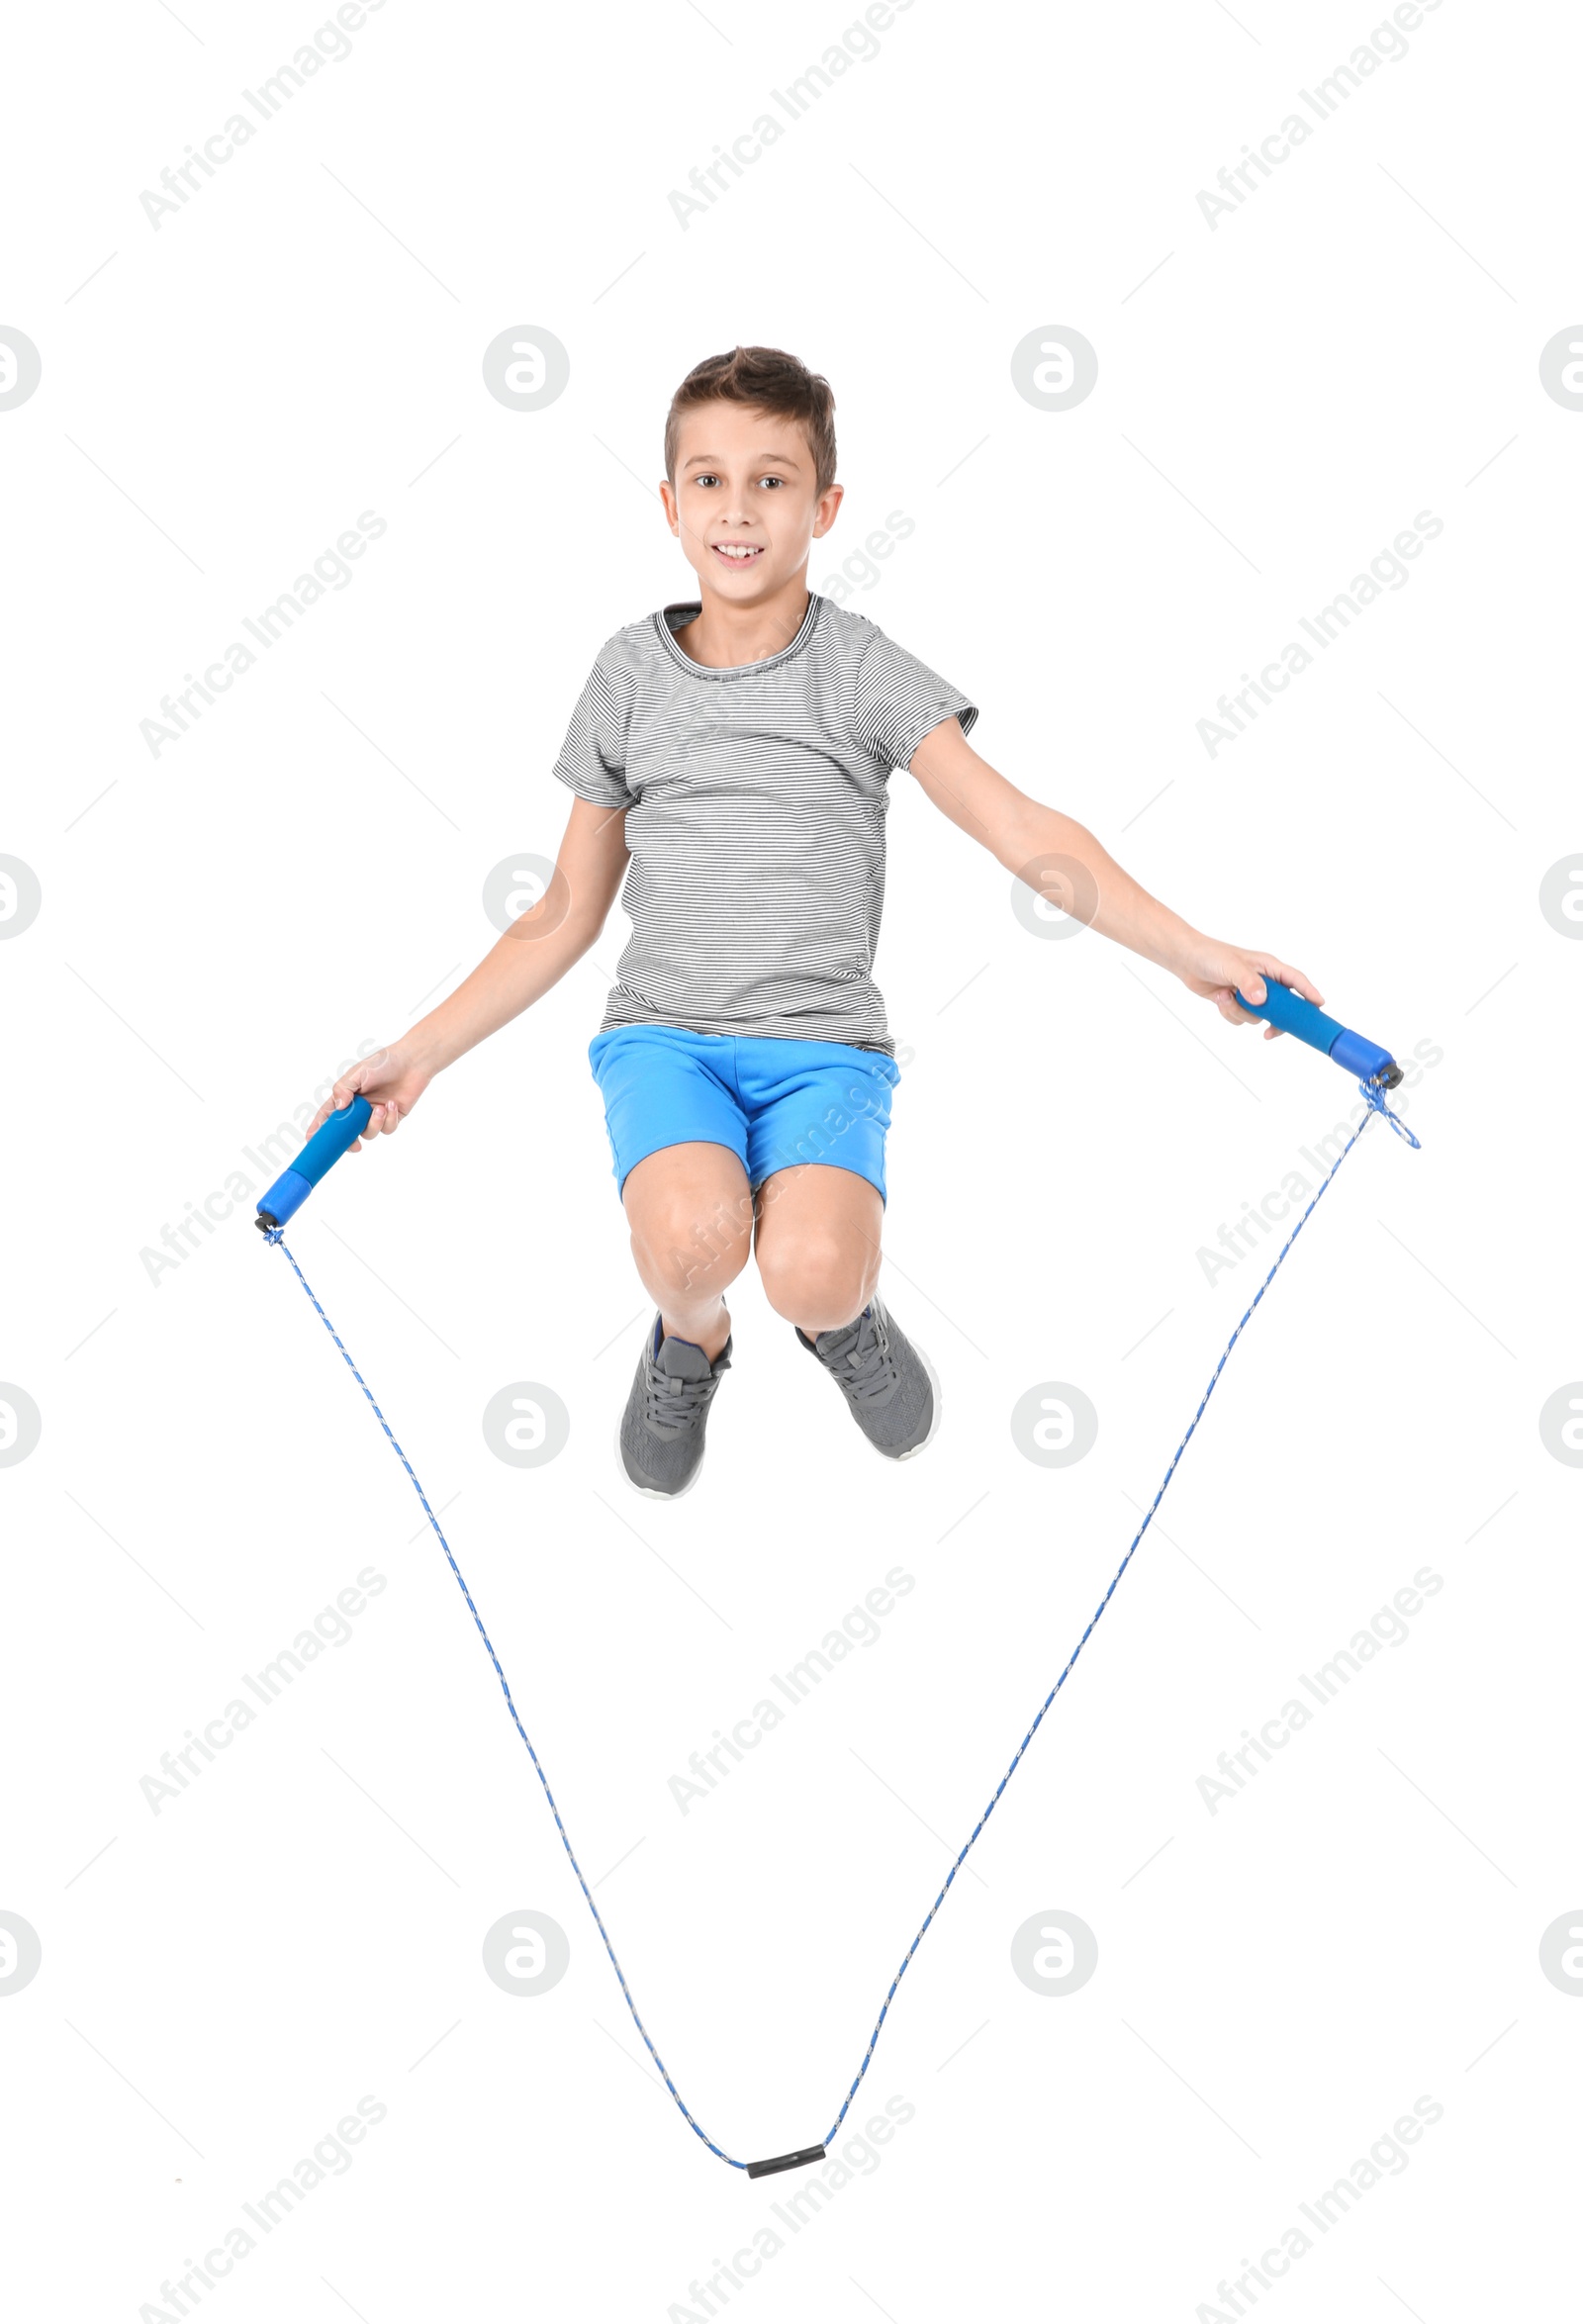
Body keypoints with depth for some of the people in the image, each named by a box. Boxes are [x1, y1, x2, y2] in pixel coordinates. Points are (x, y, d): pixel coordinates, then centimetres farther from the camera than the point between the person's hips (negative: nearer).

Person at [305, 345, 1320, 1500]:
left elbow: (1025, 833, -7)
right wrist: (422, 1049, 7)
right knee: (695, 1240, -31)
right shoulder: (630, 674, 8)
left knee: (809, 1270, -30)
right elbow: (567, 913, 13)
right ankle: (691, 1341, 7)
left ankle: (843, 1315, 9)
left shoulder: (863, 667, 1)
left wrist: (1192, 949, -19)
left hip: (823, 1044, -1)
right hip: (663, 1035, 1)